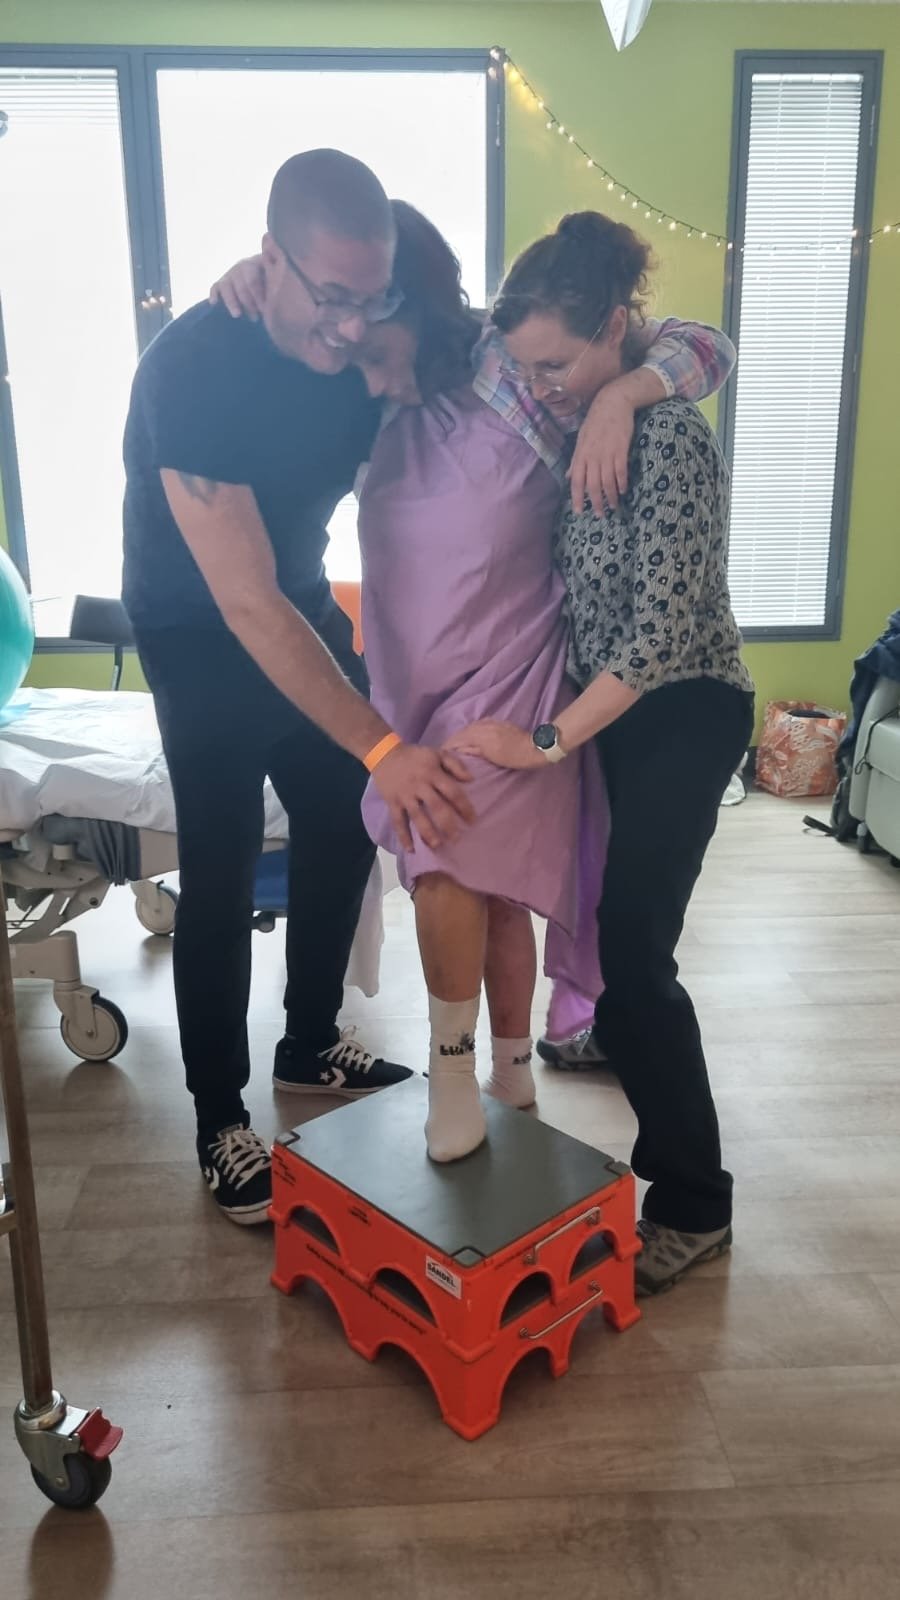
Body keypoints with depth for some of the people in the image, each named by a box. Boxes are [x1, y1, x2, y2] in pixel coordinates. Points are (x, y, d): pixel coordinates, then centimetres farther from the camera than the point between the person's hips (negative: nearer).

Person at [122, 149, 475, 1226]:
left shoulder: (367, 338, -14)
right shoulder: (191, 370, -31)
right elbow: (248, 608, -34)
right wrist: (381, 749, -40)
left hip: (304, 605, 6)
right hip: (201, 637, -6)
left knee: (344, 834, 10)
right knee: (220, 874, -6)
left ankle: (310, 1046, 31)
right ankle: (219, 1122, 12)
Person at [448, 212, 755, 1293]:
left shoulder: (670, 438, -22)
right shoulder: (584, 422, 3)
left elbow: (659, 629, -26)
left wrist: (543, 742, -23)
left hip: (683, 716, -9)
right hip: (616, 703, 9)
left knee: (633, 948, -9)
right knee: (605, 896, 24)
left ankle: (693, 1203, 5)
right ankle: (620, 1034, 53)